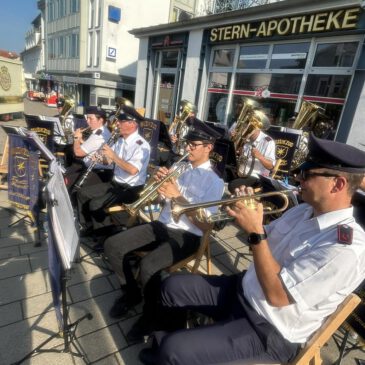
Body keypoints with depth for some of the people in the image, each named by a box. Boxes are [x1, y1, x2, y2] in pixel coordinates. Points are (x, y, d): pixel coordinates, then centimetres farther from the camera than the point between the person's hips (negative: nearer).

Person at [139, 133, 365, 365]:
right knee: (172, 286, 8)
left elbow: (277, 295, -27)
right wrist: (250, 213, -7)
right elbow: (264, 243, 11)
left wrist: (255, 232, -27)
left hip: (268, 330, -7)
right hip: (242, 290, 8)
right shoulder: (303, 211, 1)